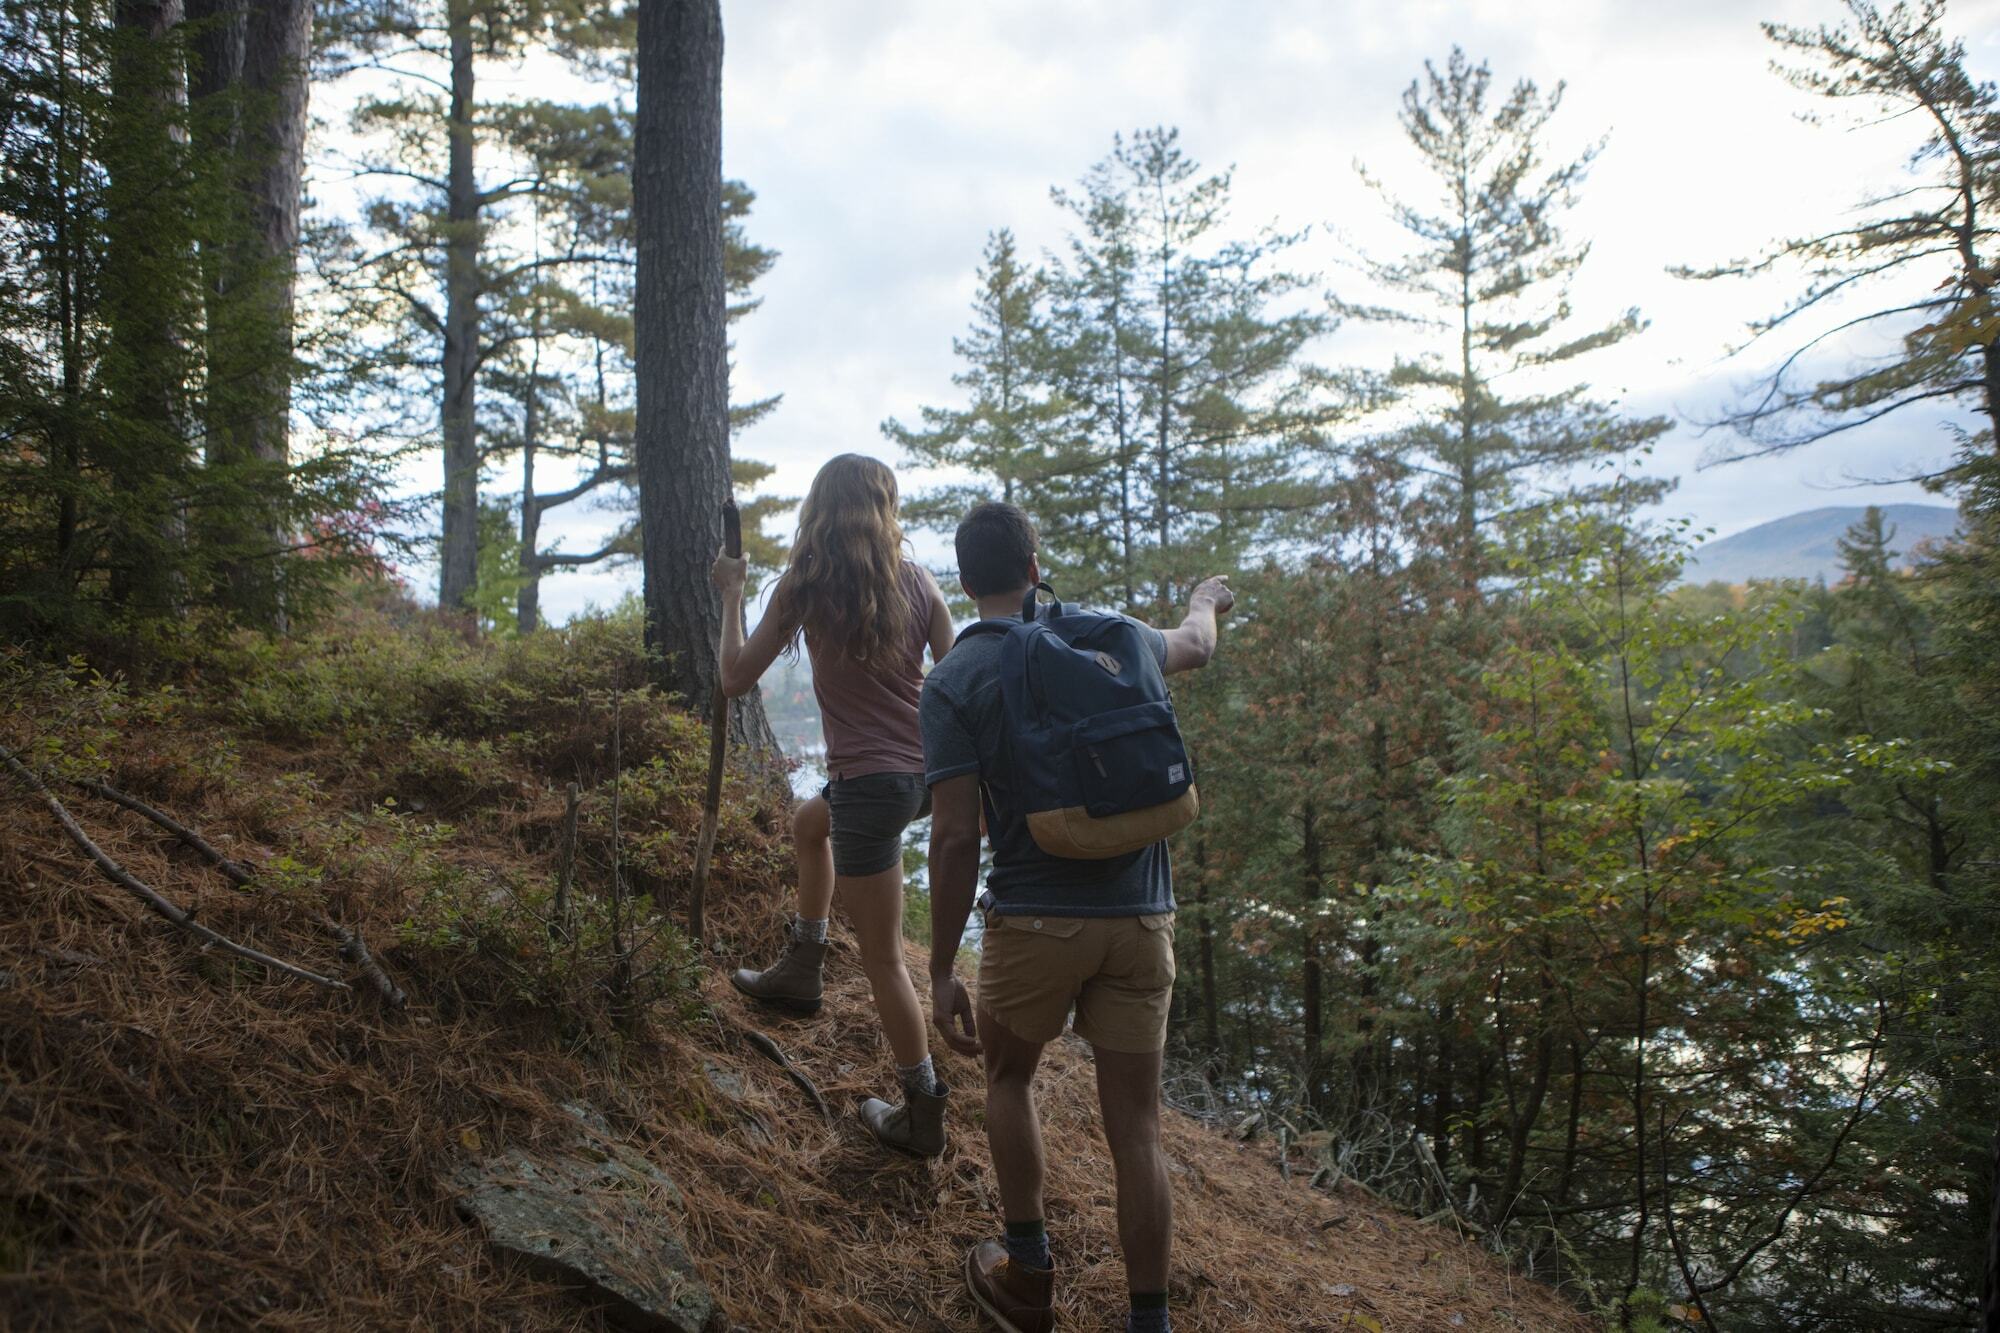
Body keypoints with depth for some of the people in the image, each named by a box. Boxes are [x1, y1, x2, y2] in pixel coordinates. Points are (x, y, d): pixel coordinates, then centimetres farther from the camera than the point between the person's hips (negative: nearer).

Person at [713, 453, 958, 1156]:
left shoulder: (803, 585, -7)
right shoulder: (915, 579, 1)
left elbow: (735, 678, 0)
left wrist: (731, 595, 12)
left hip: (870, 781, -6)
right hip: (928, 770, 6)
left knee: (883, 956, 6)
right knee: (811, 822, 35)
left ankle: (923, 1114, 16)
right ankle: (801, 968, 42)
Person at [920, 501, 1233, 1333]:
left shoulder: (953, 683, -6)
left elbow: (955, 838, -11)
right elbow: (1196, 648, 29)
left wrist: (942, 973, -5)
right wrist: (1205, 599, 52)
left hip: (1035, 920, -2)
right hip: (1141, 917, 3)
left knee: (1008, 1078, 24)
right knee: (1135, 1127, 9)